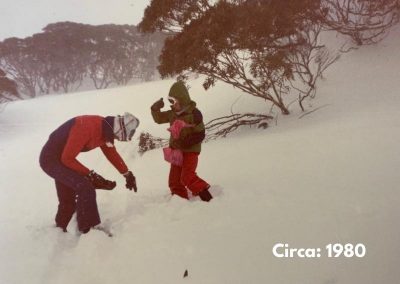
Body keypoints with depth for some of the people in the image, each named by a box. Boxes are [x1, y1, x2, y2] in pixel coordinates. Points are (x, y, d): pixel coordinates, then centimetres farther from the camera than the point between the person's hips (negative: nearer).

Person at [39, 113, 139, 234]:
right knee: (85, 187, -21)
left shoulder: (106, 128, -5)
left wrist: (128, 174, 9)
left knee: (68, 200, 18)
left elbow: (112, 153, 10)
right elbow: (68, 159, -27)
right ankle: (90, 231, -13)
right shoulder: (87, 127, -33)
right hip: (51, 158, -9)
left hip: (61, 158, 9)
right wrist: (91, 175, -24)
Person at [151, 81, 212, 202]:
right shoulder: (172, 113, 4)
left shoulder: (194, 113, -17)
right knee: (174, 181, 8)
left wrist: (183, 143, -25)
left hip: (190, 151, -7)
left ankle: (205, 195, -5)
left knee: (187, 177, -21)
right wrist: (155, 109, -4)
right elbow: (159, 119, 17)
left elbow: (200, 135, -17)